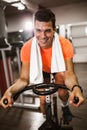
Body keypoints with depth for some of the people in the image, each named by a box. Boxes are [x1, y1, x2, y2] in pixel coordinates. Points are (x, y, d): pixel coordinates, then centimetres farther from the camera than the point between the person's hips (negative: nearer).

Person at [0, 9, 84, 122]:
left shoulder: (65, 45, -38)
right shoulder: (27, 48, -37)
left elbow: (69, 73, -39)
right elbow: (24, 78, -32)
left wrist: (75, 87, -62)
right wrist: (10, 90, -52)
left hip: (58, 67, 0)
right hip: (42, 70, 1)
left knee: (63, 93, -20)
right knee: (43, 100, 0)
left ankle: (65, 105, 20)